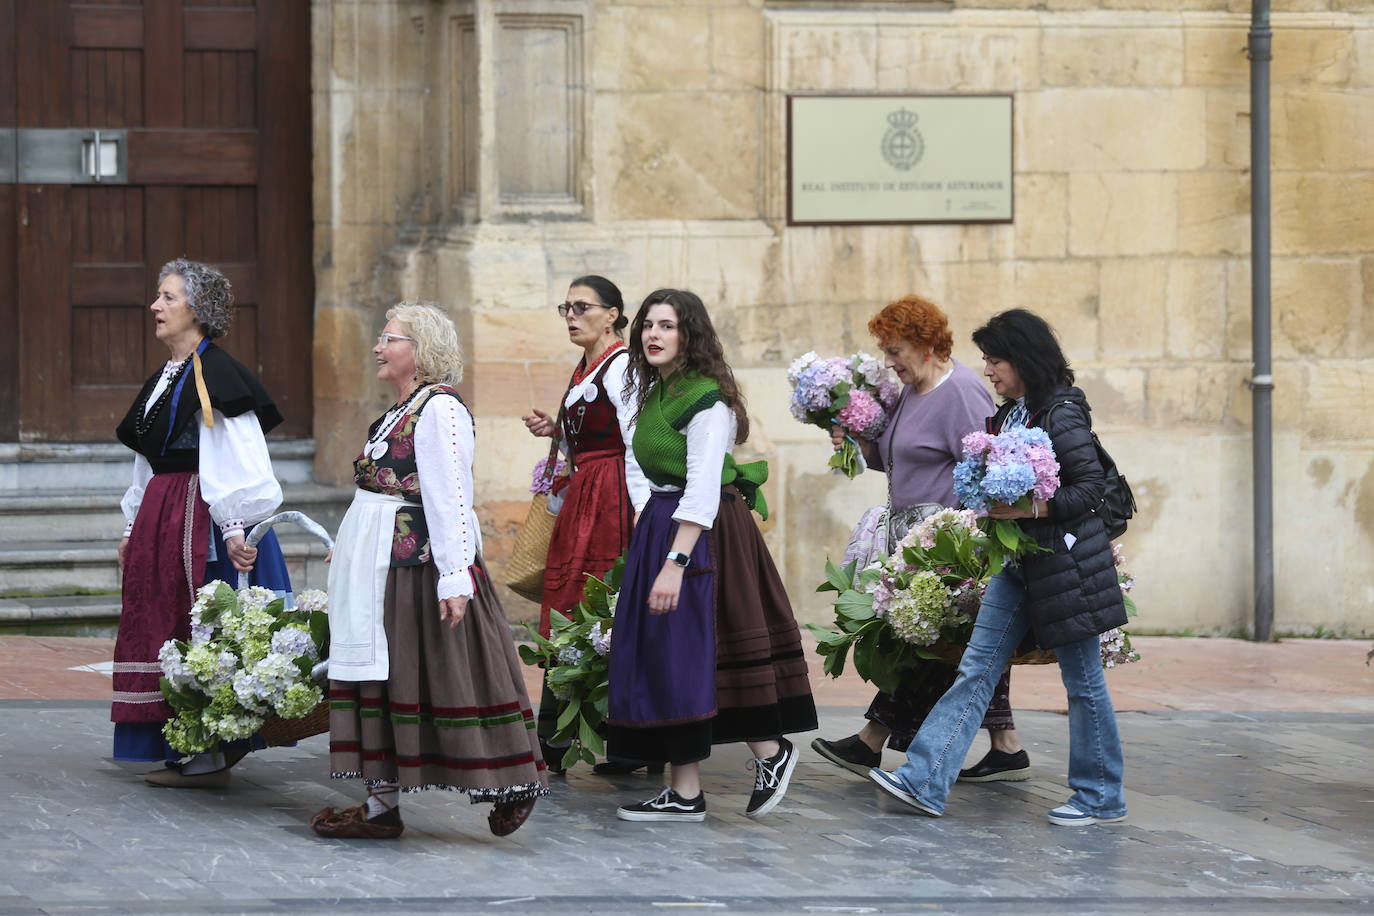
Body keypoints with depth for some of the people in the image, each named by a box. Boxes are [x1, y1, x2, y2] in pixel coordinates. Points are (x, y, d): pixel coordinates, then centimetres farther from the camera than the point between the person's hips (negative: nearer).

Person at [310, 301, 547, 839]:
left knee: (435, 671, -6)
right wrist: (351, 549, 25)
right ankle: (382, 806, 12)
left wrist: (455, 576, -26)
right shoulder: (401, 411, 16)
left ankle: (511, 788, 3)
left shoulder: (440, 409, -14)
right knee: (380, 674, 9)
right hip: (384, 567, 10)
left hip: (420, 564, -10)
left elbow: (450, 496, -21)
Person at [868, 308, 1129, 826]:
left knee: (1082, 679, 3)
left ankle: (1101, 795, 15)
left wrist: (1027, 509, -26)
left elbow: (1090, 488, -18)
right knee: (977, 668, 1)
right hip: (1019, 560, 9)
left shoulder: (1060, 413, -14)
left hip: (1064, 559, -9)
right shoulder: (1011, 413, 11)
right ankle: (925, 781, -3)